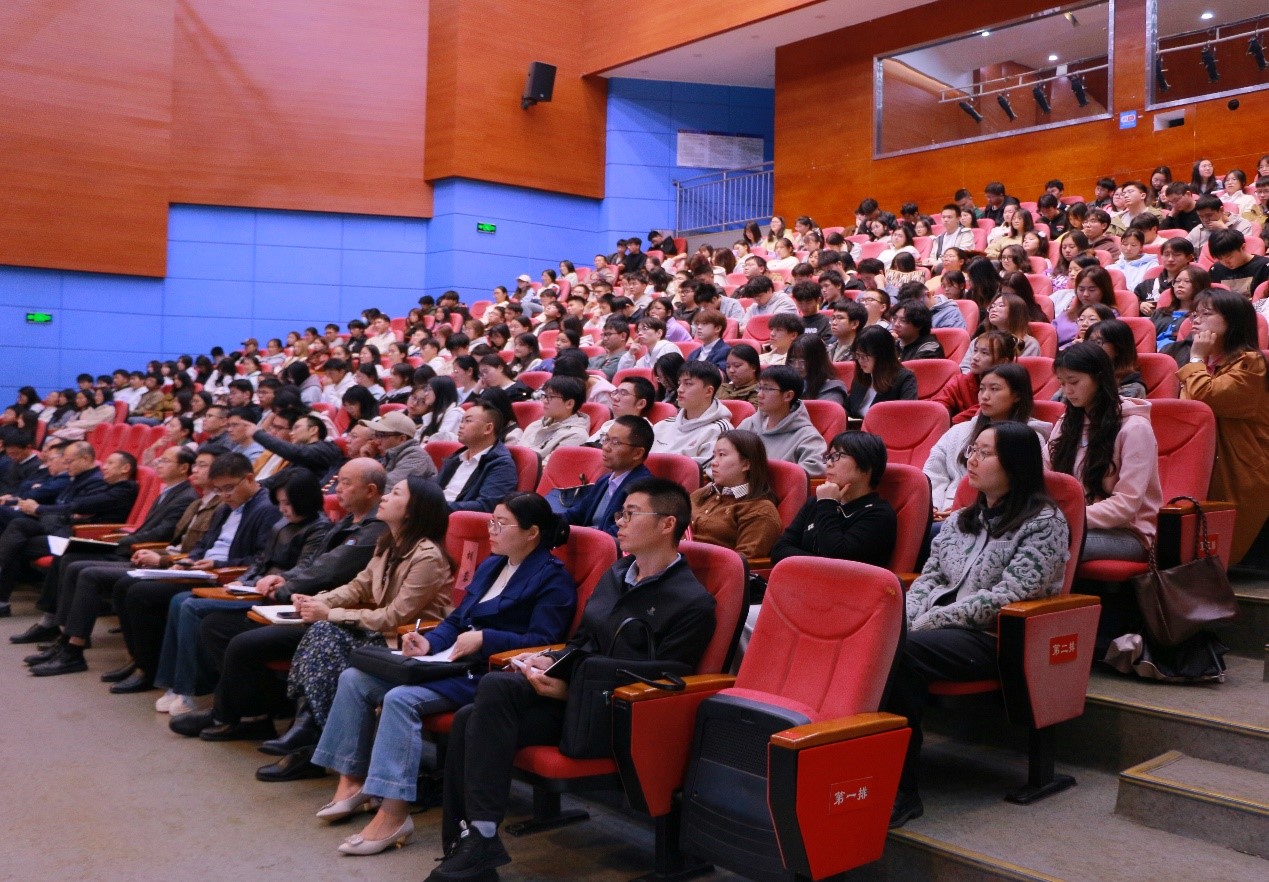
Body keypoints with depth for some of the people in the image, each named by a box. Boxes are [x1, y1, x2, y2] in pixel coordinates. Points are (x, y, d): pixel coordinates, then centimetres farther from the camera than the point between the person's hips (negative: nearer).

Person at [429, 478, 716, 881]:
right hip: (572, 685, 8)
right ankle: (466, 845, -10)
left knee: (496, 687, -26)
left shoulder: (693, 602, -10)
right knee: (469, 718, -18)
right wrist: (550, 660, 1)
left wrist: (572, 692, -20)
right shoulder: (616, 573, 15)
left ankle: (479, 838, -17)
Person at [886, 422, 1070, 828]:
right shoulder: (960, 519, 19)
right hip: (940, 629, 6)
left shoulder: (1044, 521, -3)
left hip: (998, 639, -6)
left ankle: (900, 790, -27)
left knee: (901, 654, -32)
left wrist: (928, 622, -17)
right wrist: (906, 619, -5)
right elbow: (927, 578, 16)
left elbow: (1007, 596, -13)